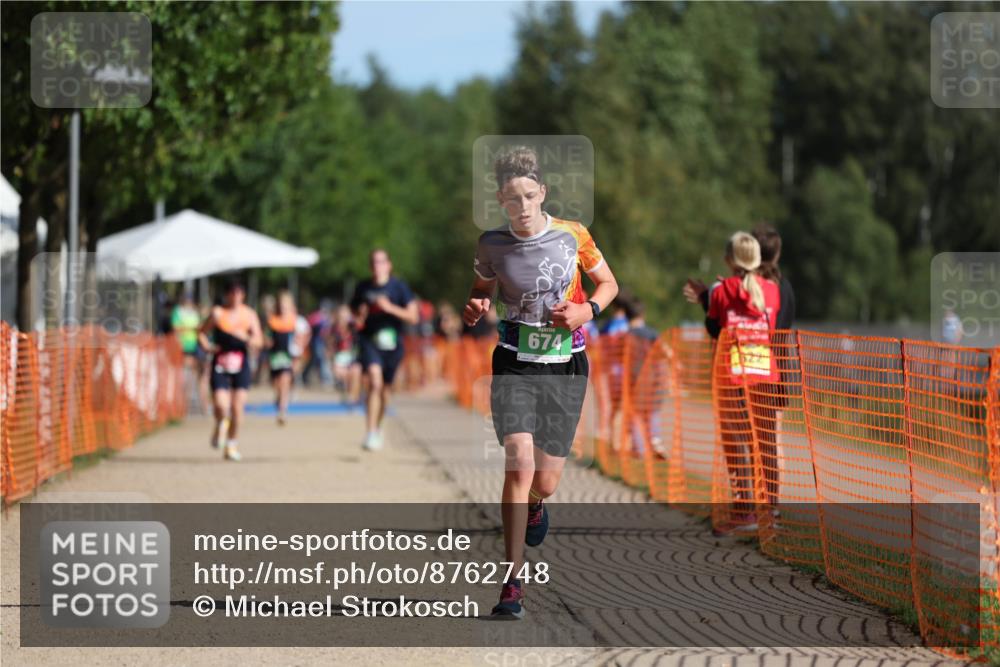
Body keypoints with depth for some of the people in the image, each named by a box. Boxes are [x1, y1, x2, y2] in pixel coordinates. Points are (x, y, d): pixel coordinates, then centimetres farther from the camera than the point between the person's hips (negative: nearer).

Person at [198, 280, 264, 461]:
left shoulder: (249, 315, 6)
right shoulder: (217, 314, 0)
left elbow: (259, 341, 3)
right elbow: (201, 332, 8)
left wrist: (245, 338, -16)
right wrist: (207, 347, -9)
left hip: (241, 365, 2)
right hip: (220, 365, -2)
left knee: (237, 408, -2)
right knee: (221, 407, -14)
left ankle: (231, 445, 13)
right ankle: (220, 426, 21)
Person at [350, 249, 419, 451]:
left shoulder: (399, 287, -5)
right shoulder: (363, 287, 3)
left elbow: (413, 316, -9)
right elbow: (354, 308, 19)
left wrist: (390, 308, -21)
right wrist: (360, 314, -5)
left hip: (392, 343, 0)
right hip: (369, 341, 0)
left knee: (384, 388, 13)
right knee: (375, 382, -21)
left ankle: (378, 428, 39)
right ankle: (371, 434, -24)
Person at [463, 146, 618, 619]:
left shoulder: (573, 235, -5)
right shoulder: (491, 245, -3)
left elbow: (607, 283, 9)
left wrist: (587, 310, -11)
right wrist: (474, 309, -7)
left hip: (565, 367, 1)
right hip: (514, 366, -1)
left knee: (545, 482, 4)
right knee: (519, 464, -19)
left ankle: (533, 505, 45)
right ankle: (512, 581, -13)